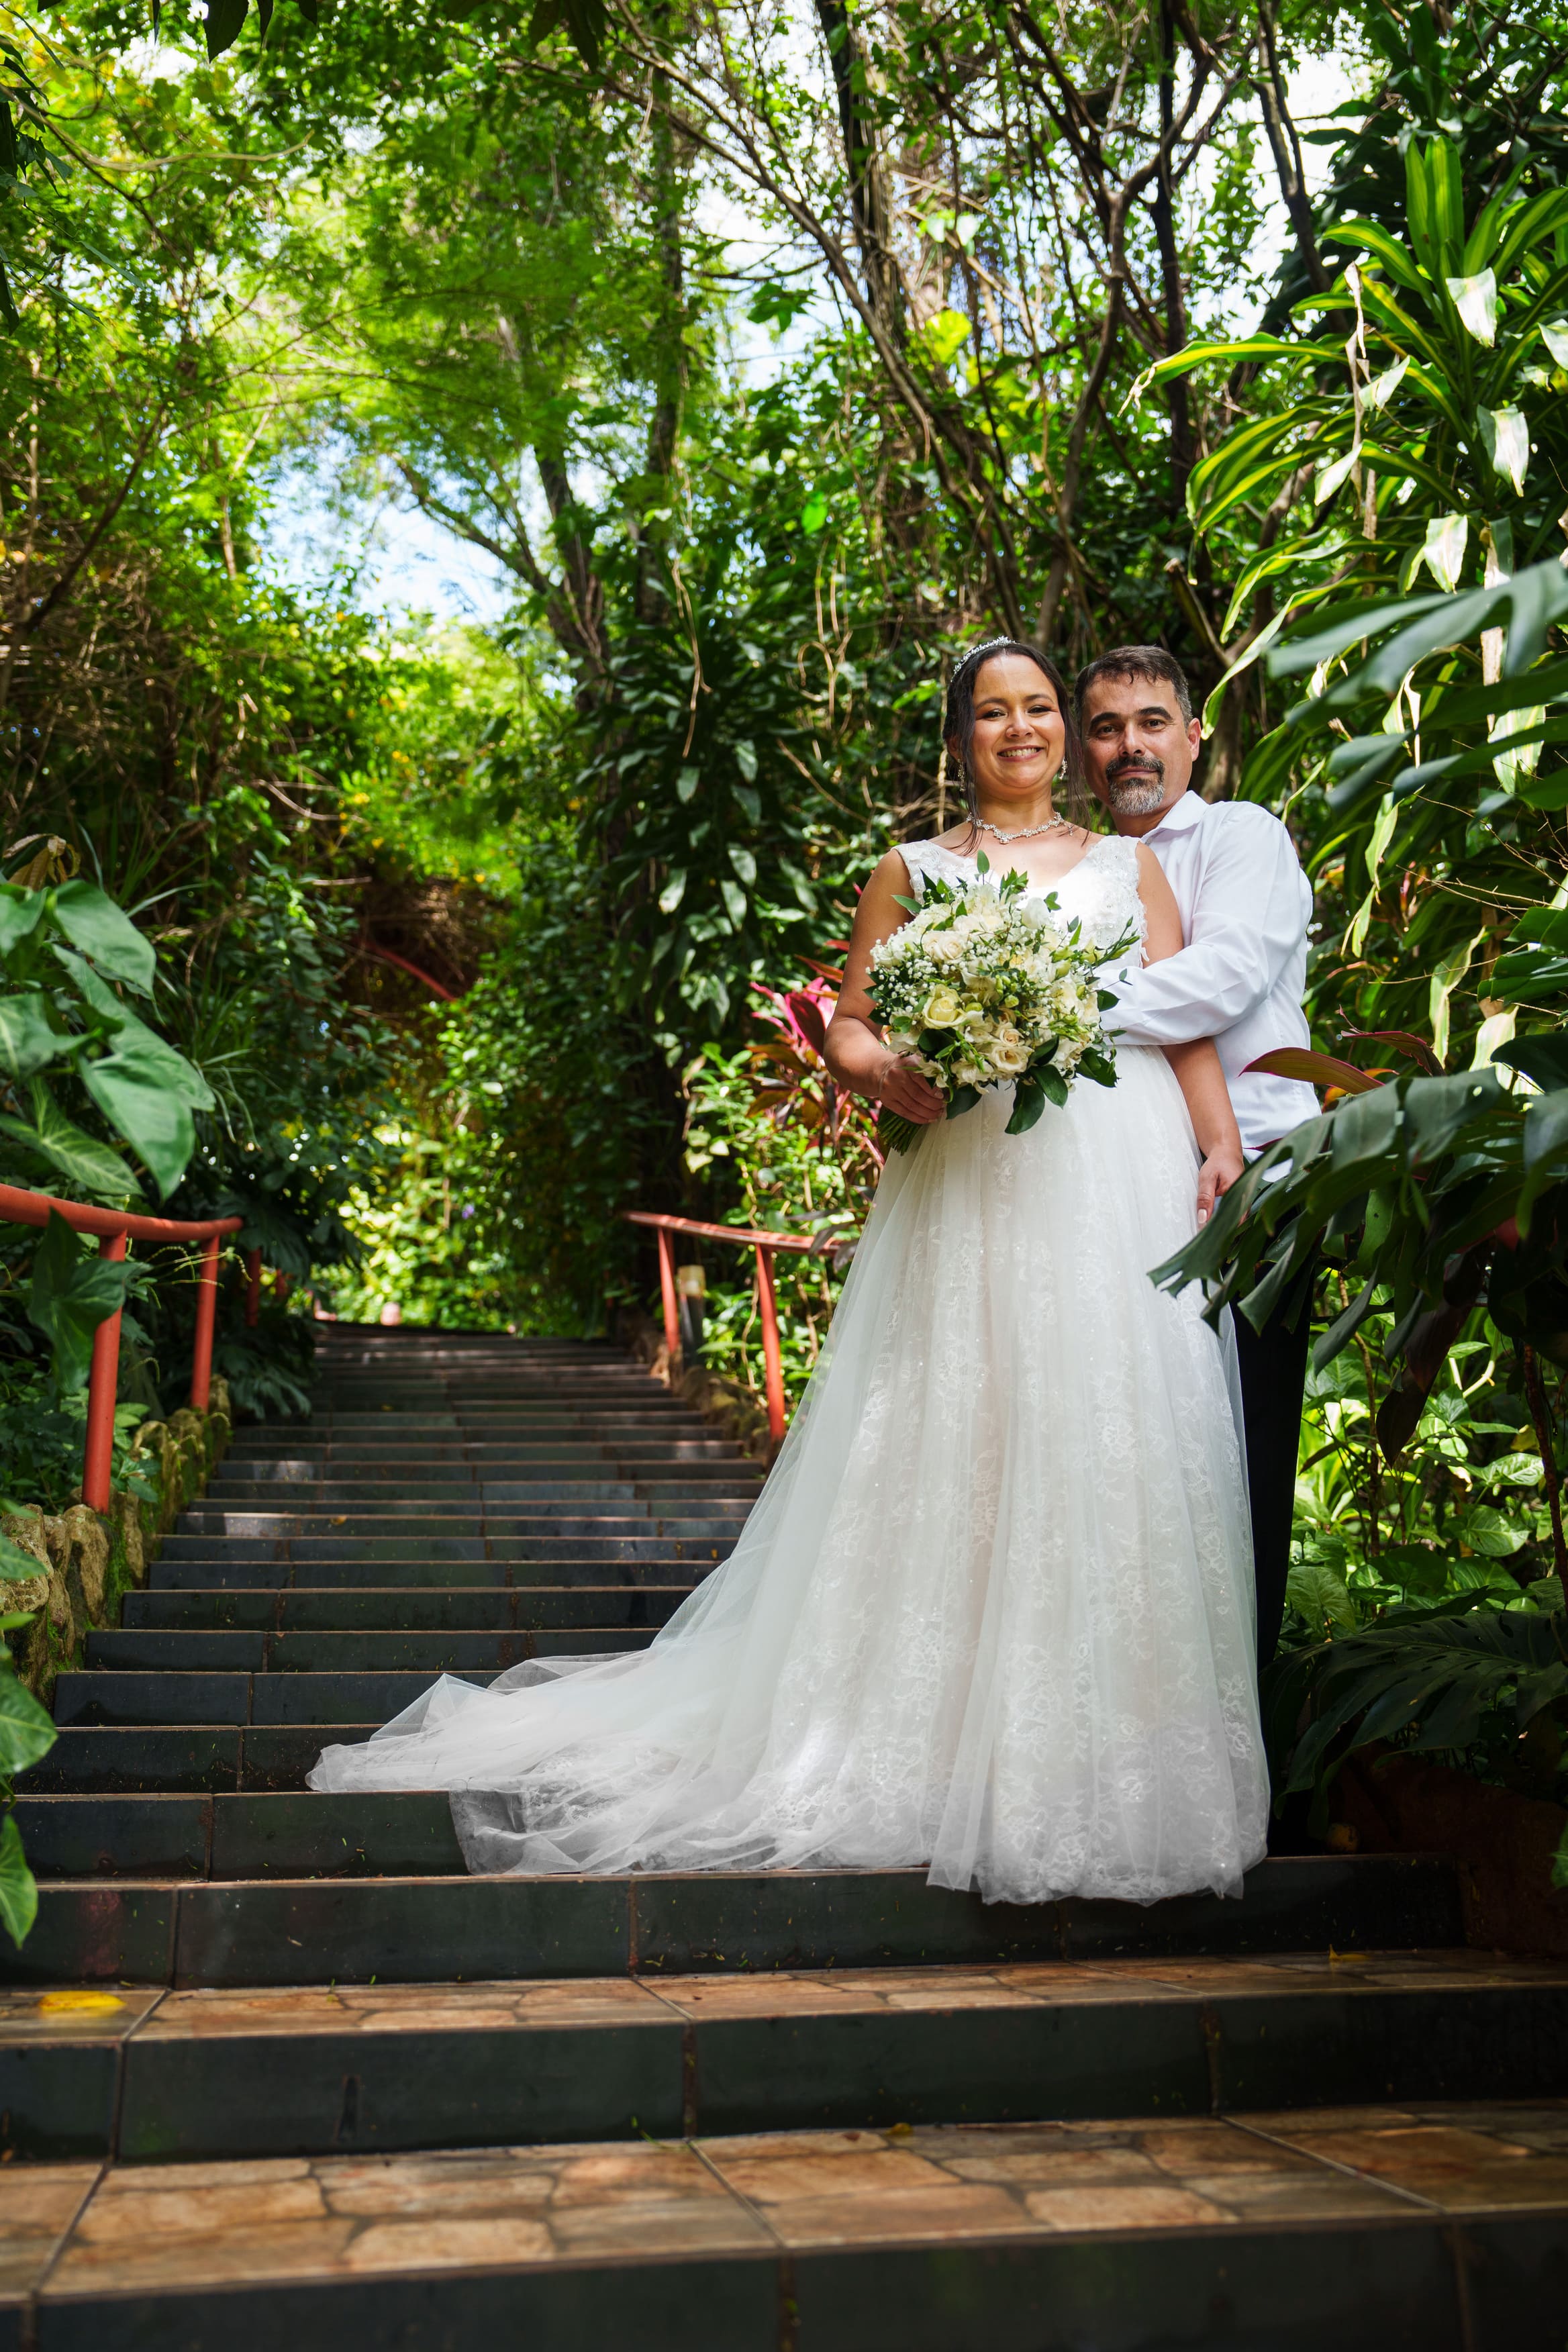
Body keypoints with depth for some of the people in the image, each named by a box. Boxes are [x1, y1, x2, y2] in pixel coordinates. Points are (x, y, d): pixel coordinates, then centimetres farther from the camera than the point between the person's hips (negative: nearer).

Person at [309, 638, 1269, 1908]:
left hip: (1124, 1180, 2)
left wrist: (1223, 1149, -4)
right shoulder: (911, 872, 16)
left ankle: (1112, 1758, 9)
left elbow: (1192, 1023, 11)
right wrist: (889, 1070, -12)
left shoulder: (1128, 861, 19)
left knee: (1117, 1444, -2)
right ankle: (954, 1740, 5)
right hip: (973, 1184, -1)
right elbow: (849, 1028, 11)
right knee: (956, 1444, -5)